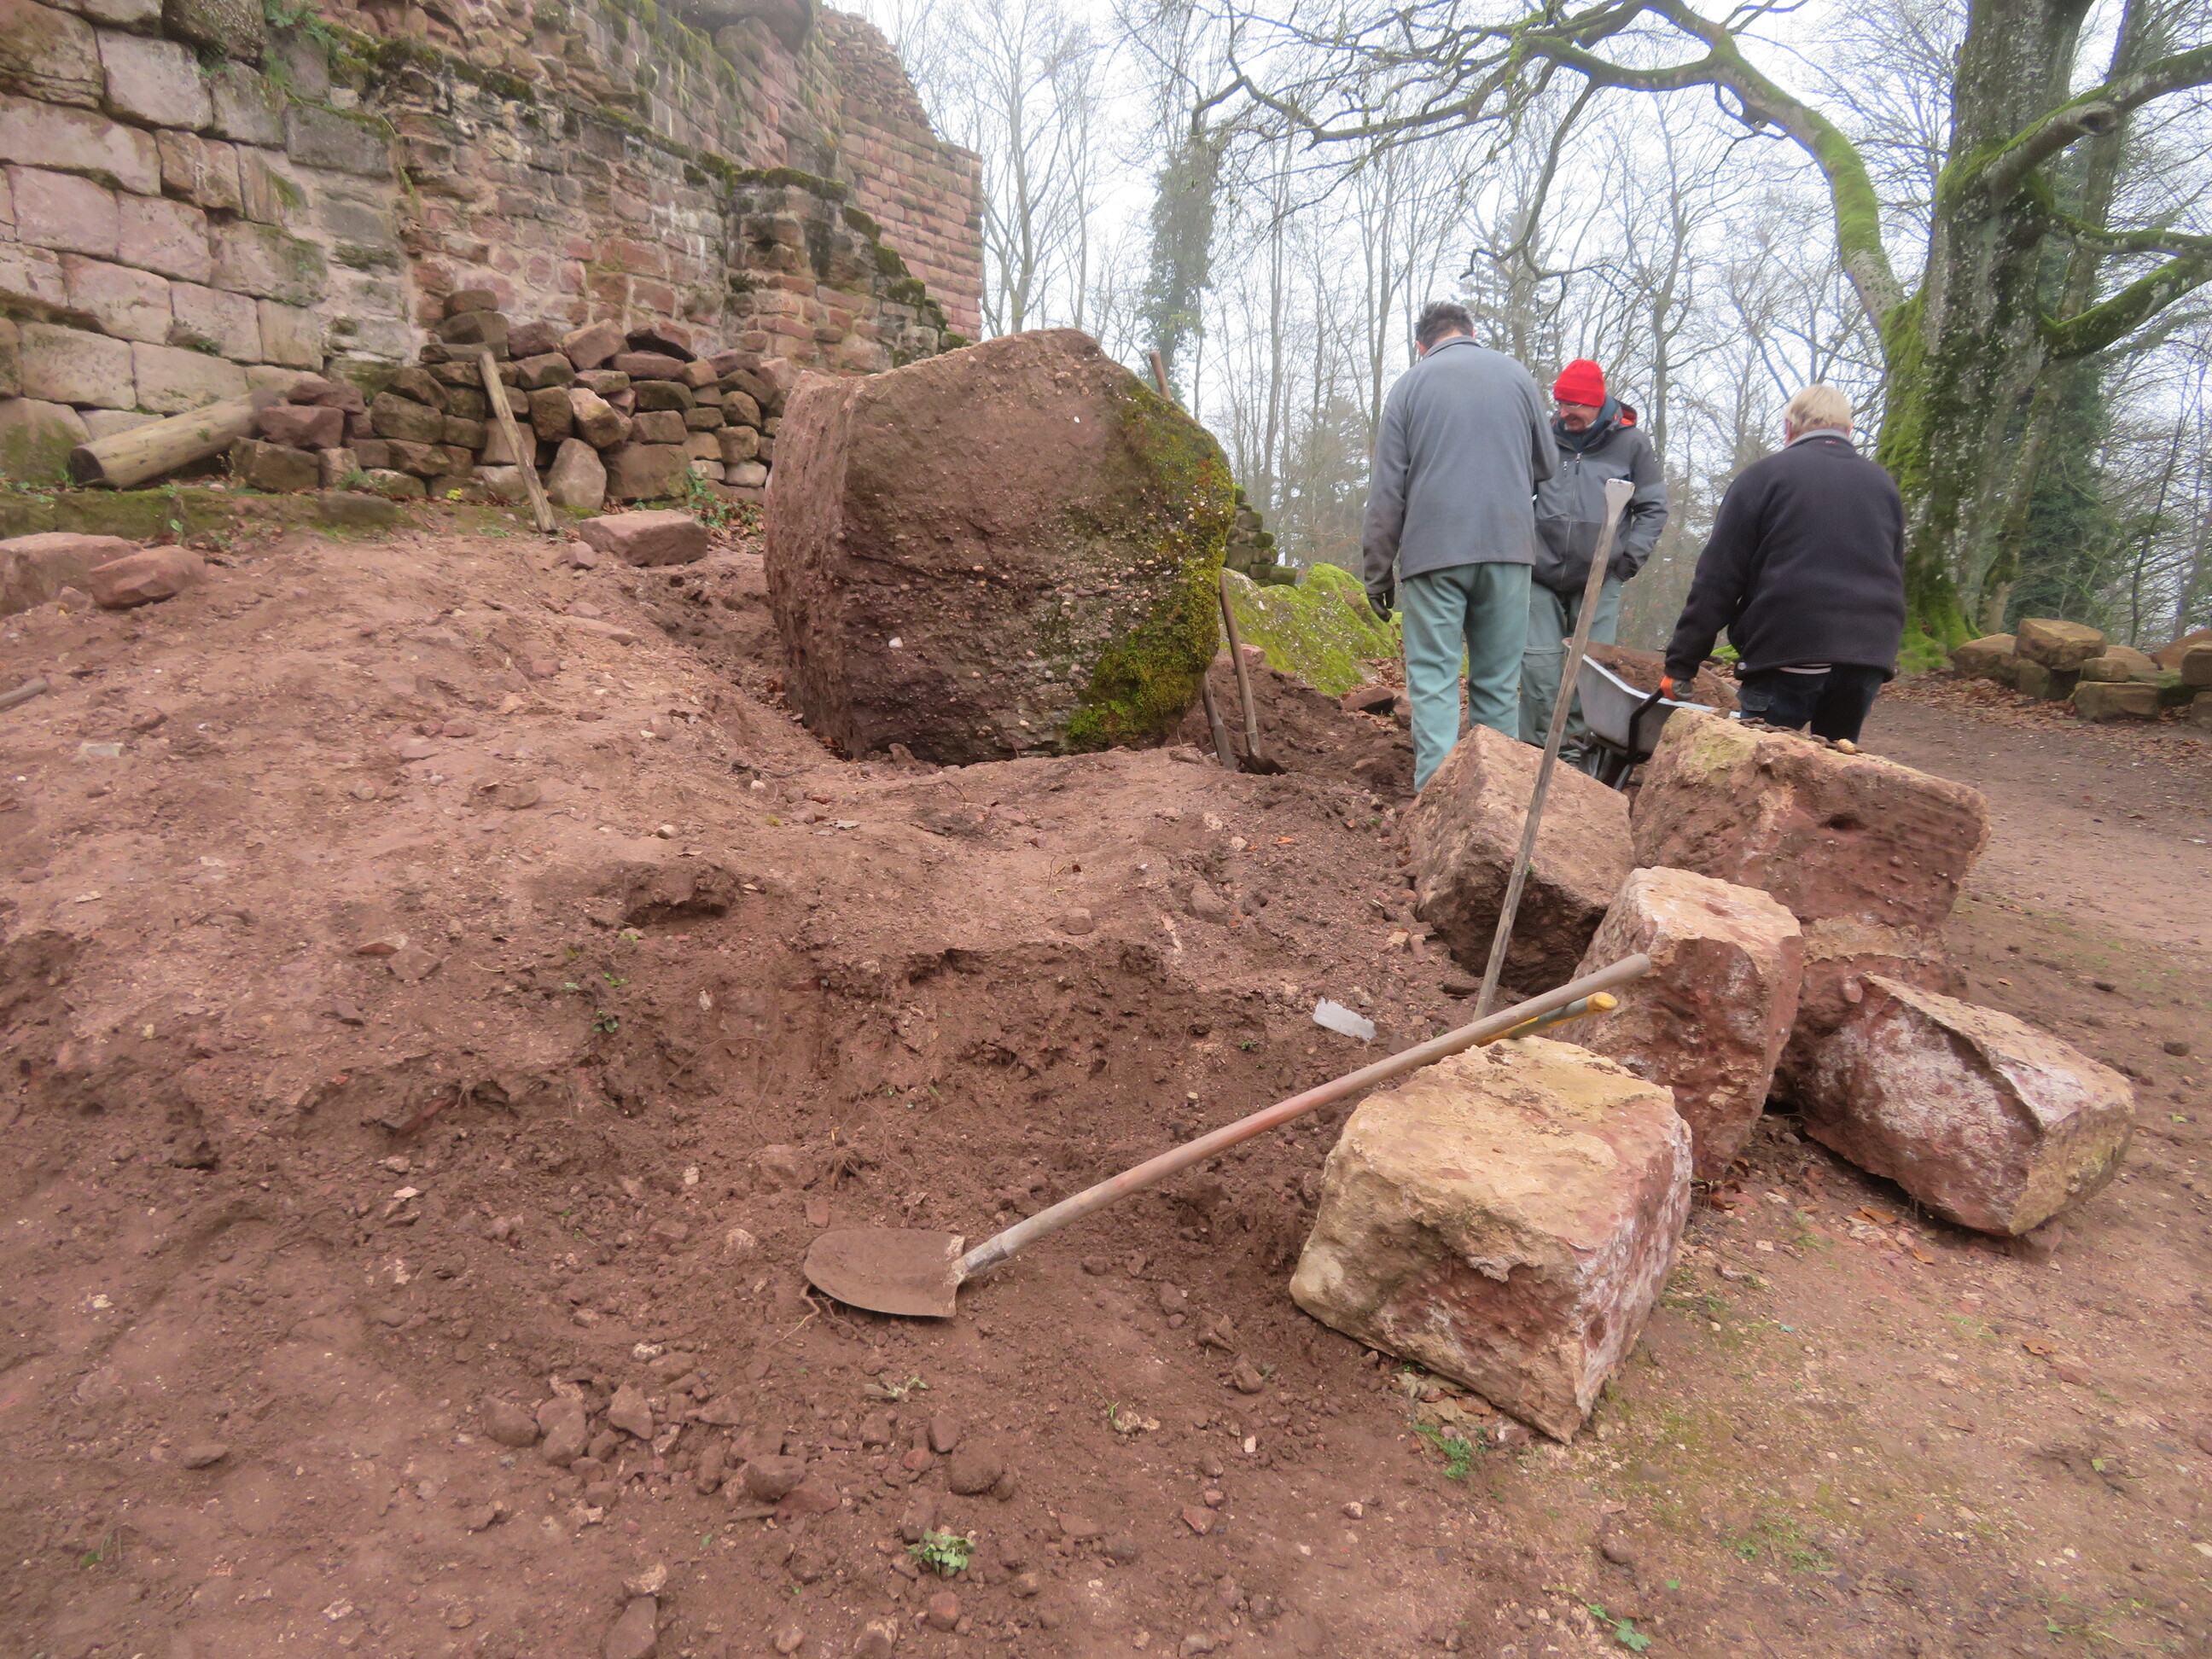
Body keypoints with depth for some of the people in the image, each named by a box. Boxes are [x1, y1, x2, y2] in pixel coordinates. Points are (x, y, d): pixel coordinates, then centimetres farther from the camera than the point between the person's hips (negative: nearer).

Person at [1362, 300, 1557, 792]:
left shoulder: (1410, 384, 6)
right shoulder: (1516, 374, 12)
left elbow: (1387, 487, 1)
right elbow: (1548, 465, 17)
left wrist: (1378, 569, 5)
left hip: (1434, 551, -2)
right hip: (1508, 547, 2)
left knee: (1433, 679, -2)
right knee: (1498, 682, 7)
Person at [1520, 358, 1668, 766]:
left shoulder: (1630, 442, 4)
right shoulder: (1546, 438, 8)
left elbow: (1654, 507, 9)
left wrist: (1630, 557, -3)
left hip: (1599, 580, -1)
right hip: (1541, 576, 1)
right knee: (1538, 664, -5)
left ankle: (1576, 753, 7)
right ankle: (1537, 748, 3)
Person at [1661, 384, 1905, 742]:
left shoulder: (1764, 475, 1)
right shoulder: (1883, 484, 19)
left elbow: (1717, 580, -5)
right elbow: (1894, 579, 25)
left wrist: (1681, 663, -3)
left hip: (1787, 654, -5)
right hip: (1870, 655, 6)